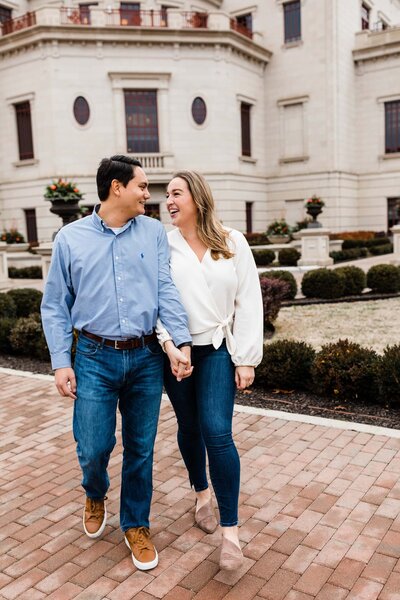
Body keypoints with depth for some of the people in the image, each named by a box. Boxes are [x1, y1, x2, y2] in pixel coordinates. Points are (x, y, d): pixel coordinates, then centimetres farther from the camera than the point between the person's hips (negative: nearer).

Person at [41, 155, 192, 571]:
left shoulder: (153, 232, 4)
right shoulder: (70, 238, 1)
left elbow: (166, 290, -3)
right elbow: (55, 306, 3)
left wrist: (181, 343, -14)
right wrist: (61, 362, -5)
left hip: (146, 358, 1)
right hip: (95, 358, -1)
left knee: (140, 449, 10)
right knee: (93, 448, 3)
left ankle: (135, 525, 33)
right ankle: (95, 495, 39)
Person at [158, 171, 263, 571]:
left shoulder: (232, 243, -1)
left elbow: (249, 302, -2)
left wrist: (246, 359, -5)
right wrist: (169, 343, -20)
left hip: (217, 350, -1)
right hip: (176, 352, 2)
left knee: (217, 432, -11)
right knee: (189, 427, 14)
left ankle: (230, 529, 3)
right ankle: (202, 493, 41)